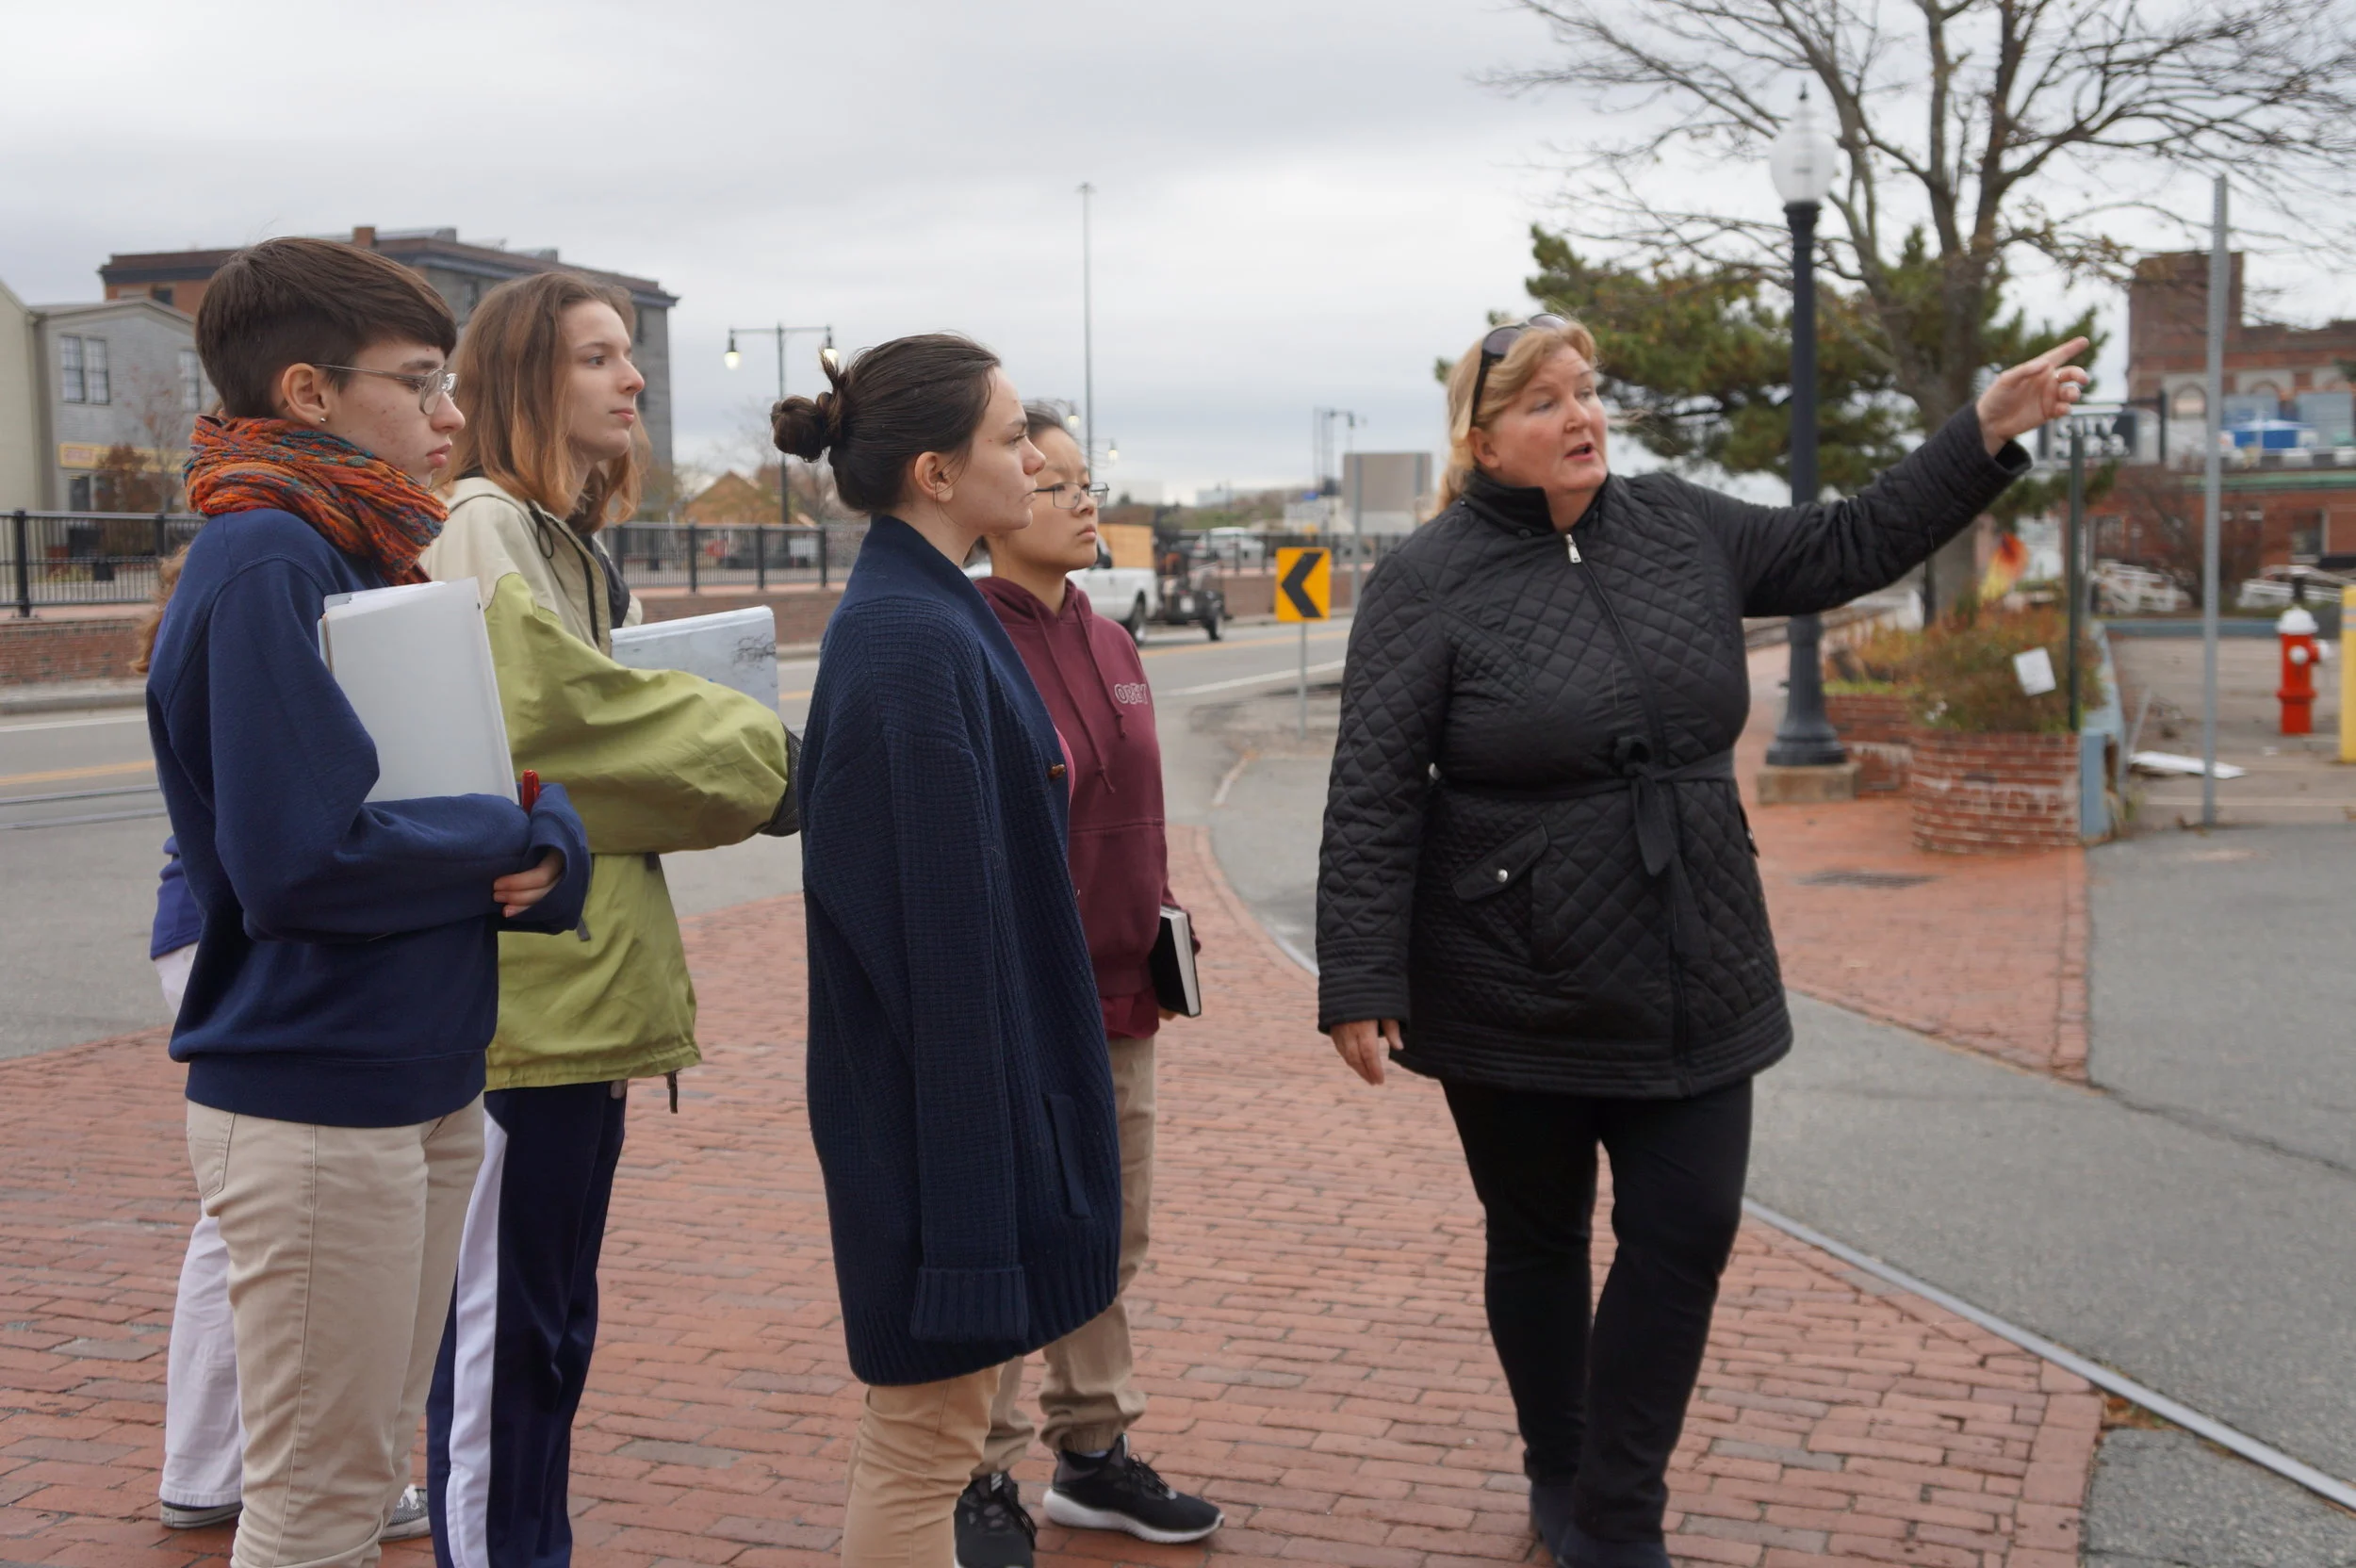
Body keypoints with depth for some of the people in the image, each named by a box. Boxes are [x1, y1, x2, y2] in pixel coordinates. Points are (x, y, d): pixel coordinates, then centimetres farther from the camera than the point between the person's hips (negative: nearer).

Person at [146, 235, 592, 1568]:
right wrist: (511, 839, -11)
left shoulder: (374, 557, 12)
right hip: (313, 1104, -9)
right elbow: (301, 856, -26)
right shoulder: (263, 564, -17)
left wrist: (548, 849, -12)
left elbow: (514, 781, 11)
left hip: (422, 1090, 9)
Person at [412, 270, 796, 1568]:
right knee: (500, 1324, -2)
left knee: (550, 1321, 17)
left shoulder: (569, 543, 19)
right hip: (516, 988, -10)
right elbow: (554, 719, -22)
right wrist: (759, 755, -13)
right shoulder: (483, 532, -11)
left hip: (576, 987, 10)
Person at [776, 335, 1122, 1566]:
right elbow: (941, 918, -23)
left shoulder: (921, 617, 10)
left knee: (931, 1417, 20)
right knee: (925, 1431, 3)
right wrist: (976, 1162, -22)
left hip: (981, 1070, 10)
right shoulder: (912, 641, -20)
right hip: (945, 1097, -10)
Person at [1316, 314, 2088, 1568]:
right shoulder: (1429, 581, -10)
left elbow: (1847, 545, 17)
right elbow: (1372, 799, -14)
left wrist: (1988, 431, 11)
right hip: (1517, 994, -4)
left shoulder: (1682, 528, 5)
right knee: (1538, 1242, 13)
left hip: (1693, 981, 4)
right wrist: (1360, 984, -19)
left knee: (1687, 1232, 2)